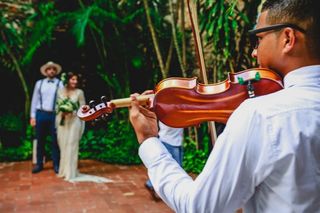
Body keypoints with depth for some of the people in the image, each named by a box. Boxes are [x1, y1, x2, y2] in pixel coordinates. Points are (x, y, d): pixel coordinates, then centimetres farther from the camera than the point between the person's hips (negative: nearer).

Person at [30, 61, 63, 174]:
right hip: (41, 114, 2)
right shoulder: (39, 83, 8)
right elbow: (34, 100, 8)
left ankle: (56, 165, 13)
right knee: (40, 140, 9)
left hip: (54, 115, -2)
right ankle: (39, 164, 20)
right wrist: (32, 116, 4)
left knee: (55, 141, 4)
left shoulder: (60, 84, 1)